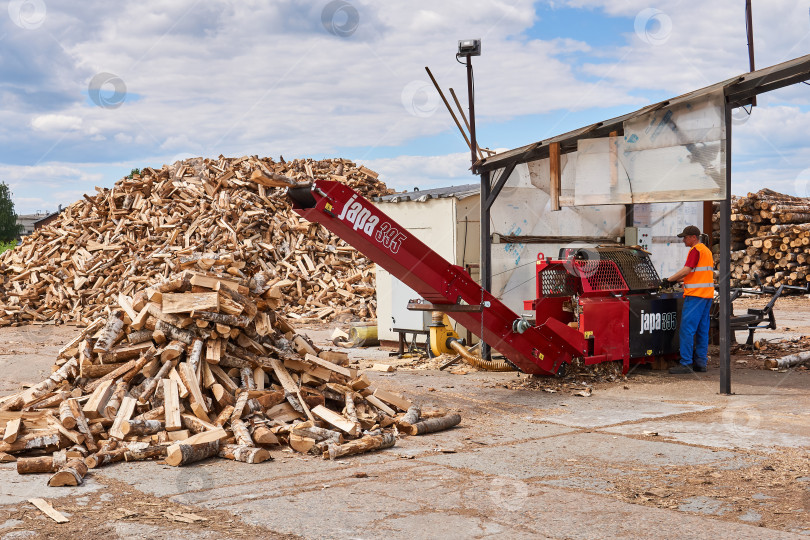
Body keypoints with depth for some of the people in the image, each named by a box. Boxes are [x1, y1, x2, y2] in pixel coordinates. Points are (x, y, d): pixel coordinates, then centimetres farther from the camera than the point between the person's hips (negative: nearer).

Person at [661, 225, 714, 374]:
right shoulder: (706, 250, 21)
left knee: (687, 329, -9)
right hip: (707, 295, 10)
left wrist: (668, 280, -12)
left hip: (695, 295, -10)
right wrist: (677, 280, 20)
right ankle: (700, 363, 12)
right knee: (702, 330, 10)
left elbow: (687, 270, -18)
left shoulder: (695, 250, -9)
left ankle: (686, 363, -11)